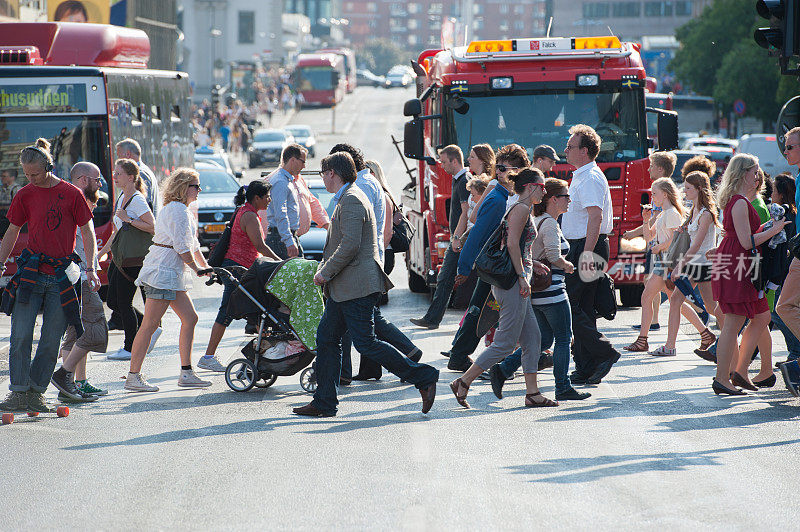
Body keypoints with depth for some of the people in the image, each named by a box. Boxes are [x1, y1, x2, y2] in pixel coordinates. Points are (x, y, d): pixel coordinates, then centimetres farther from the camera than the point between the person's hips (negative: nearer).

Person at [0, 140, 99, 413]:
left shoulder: (71, 194, -1)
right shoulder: (25, 195, 7)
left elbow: (87, 232, 4)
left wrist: (91, 268, -3)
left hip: (61, 275, -1)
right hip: (30, 271, 1)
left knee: (51, 340, 0)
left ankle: (36, 393, 9)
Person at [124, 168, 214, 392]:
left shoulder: (183, 211, 21)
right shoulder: (178, 210, -13)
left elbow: (193, 245, 26)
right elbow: (182, 247, -17)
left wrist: (206, 267, 20)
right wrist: (197, 269, -6)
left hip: (172, 275, 11)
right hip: (163, 272, -11)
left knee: (190, 318, 8)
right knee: (149, 325, -9)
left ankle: (186, 373, 10)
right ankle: (133, 377, -9)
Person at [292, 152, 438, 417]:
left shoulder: (352, 200, -15)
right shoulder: (346, 199, 18)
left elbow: (350, 245, -23)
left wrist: (326, 272, -15)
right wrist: (325, 269, 15)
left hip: (357, 286, -11)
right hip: (344, 289, 11)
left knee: (366, 343, -10)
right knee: (326, 338, 10)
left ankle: (423, 377, -5)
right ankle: (324, 402, 13)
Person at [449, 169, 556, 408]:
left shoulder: (524, 211, 19)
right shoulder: (521, 209, -11)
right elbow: (512, 244, -20)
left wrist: (533, 264, 16)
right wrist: (522, 276, -20)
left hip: (512, 280, 11)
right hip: (512, 282, -11)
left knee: (532, 338, 9)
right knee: (505, 342, -7)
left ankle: (532, 392, 9)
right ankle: (463, 382, -4)